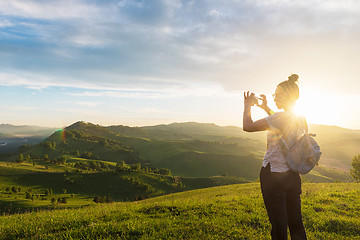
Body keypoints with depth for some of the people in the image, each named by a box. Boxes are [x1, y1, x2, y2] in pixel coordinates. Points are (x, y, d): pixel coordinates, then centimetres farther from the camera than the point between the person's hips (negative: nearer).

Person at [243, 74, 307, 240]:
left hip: (273, 175, -8)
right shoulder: (301, 119, 5)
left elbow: (248, 126, -20)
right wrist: (267, 109, 21)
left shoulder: (281, 117, -20)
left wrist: (247, 106, -3)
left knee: (279, 226, 4)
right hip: (293, 175, 8)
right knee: (296, 223, 18)